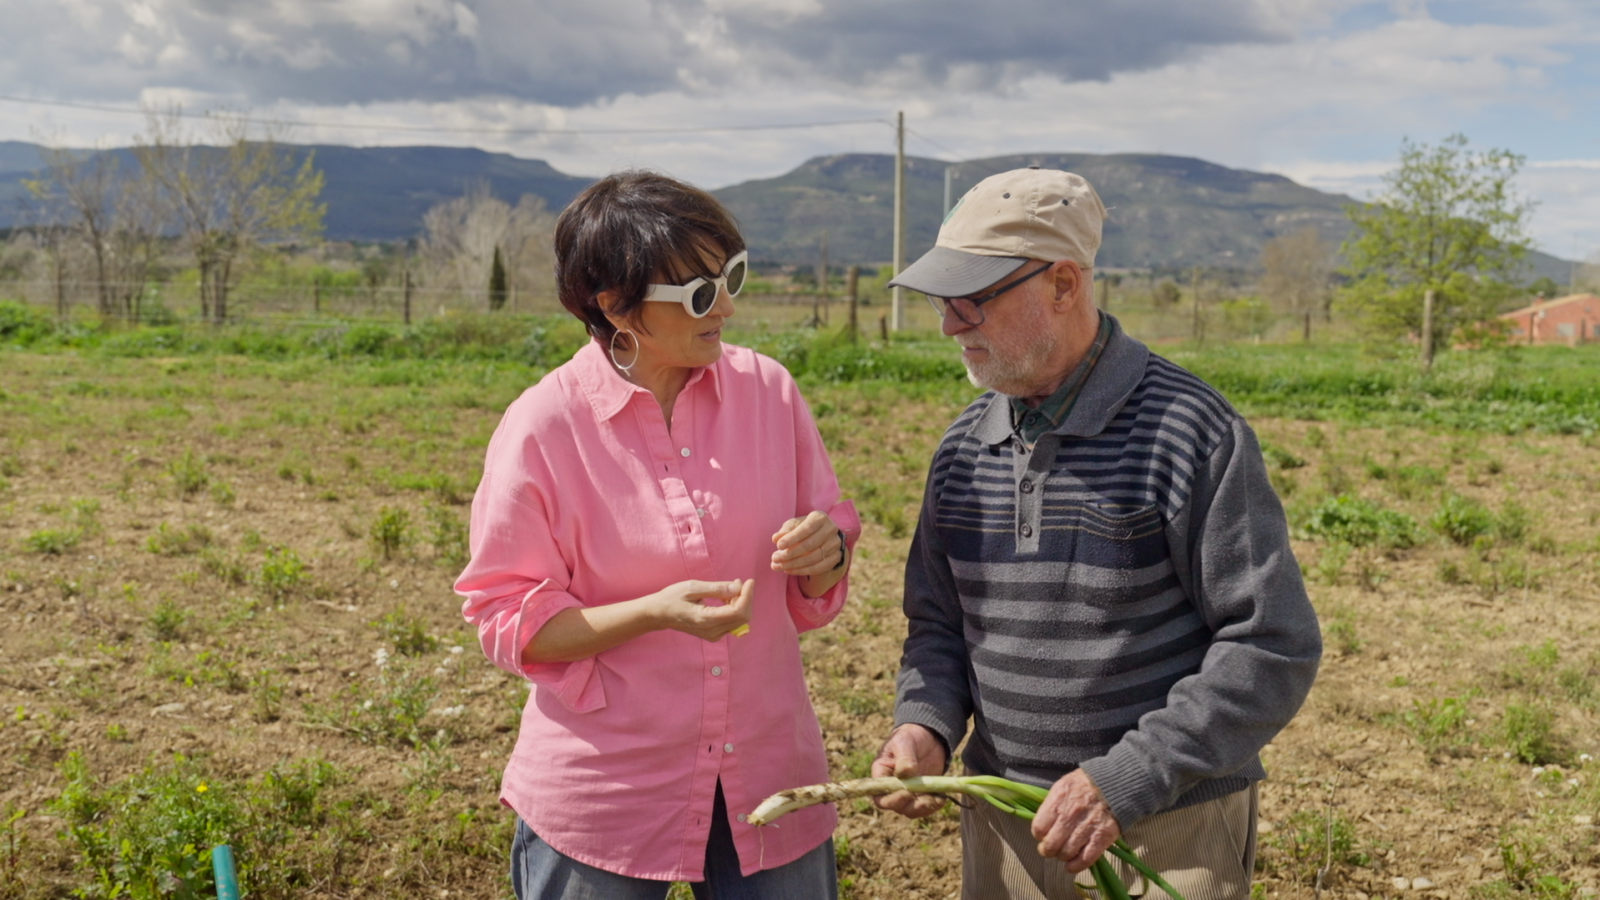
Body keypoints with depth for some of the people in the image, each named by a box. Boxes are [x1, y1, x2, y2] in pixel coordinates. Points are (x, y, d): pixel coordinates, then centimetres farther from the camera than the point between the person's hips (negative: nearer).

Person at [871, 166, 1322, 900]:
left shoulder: (1192, 434, -15)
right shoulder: (965, 446, 3)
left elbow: (1274, 647, -16)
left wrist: (1127, 781, -22)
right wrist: (925, 726, -9)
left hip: (1166, 832, -5)